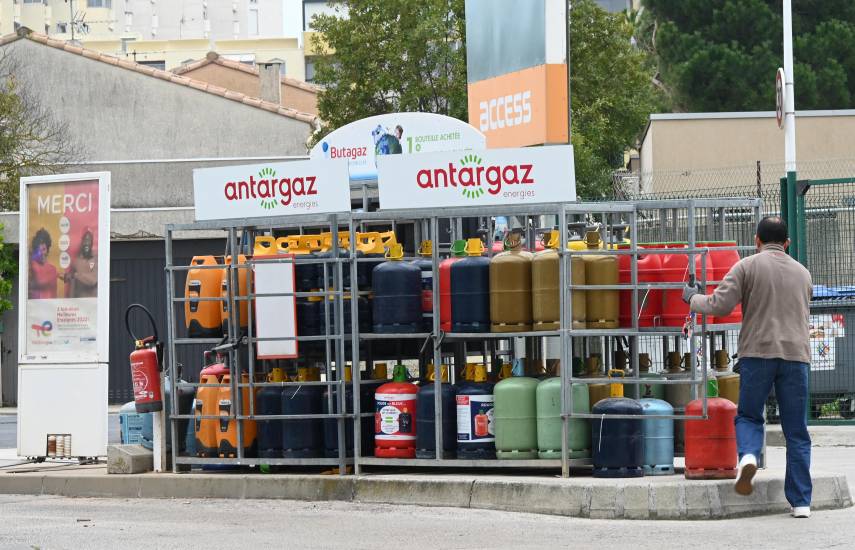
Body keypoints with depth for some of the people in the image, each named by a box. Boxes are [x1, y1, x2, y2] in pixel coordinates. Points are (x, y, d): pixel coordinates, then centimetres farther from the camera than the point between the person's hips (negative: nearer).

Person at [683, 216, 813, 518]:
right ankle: (801, 502, 3)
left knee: (748, 415, 15)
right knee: (796, 431, 6)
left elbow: (720, 305, -5)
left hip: (758, 350, -2)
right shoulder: (802, 273, 17)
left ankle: (748, 456, -16)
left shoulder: (747, 266, 2)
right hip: (796, 353, 2)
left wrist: (693, 298, 12)